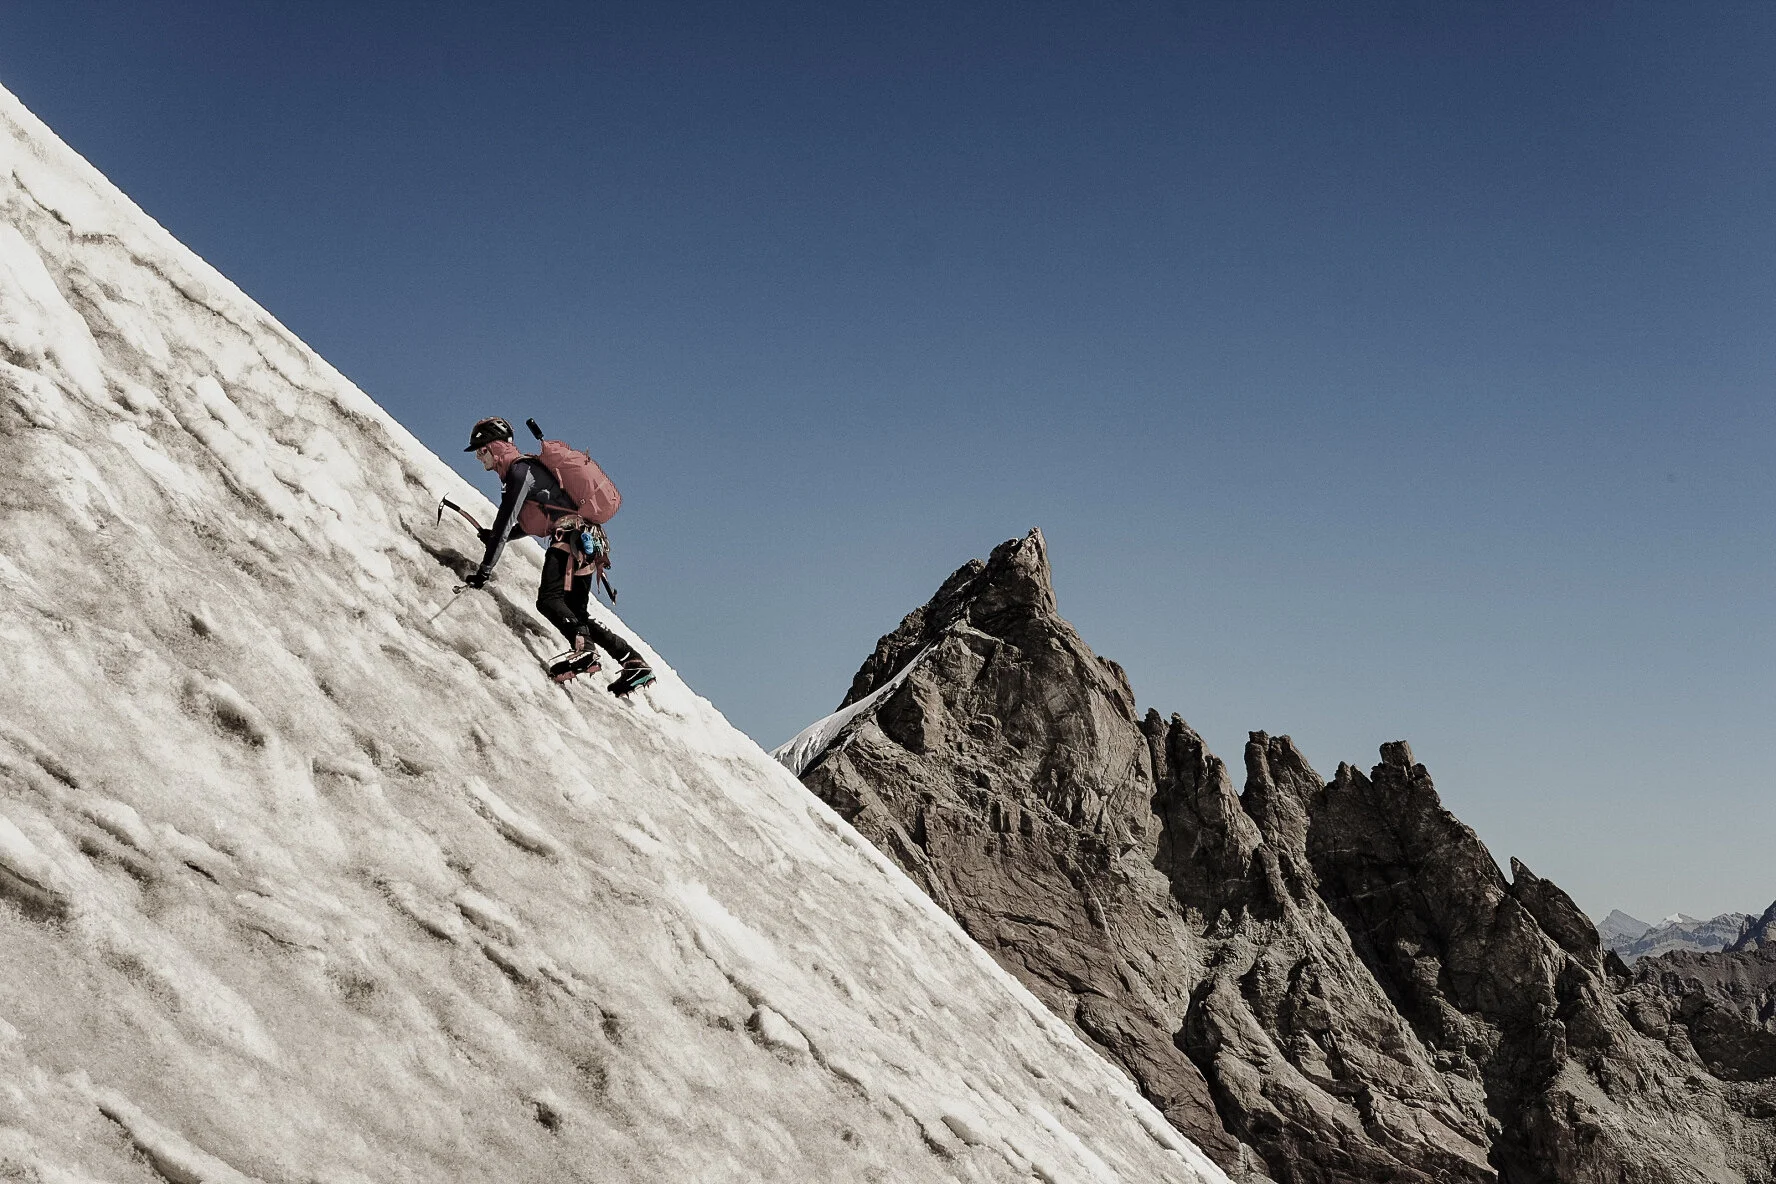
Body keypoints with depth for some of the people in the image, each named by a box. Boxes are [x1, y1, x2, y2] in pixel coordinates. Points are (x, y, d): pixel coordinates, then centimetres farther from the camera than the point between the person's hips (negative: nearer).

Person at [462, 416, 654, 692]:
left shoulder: (520, 470, -8)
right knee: (575, 614, 11)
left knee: (549, 600, -25)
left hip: (570, 535, -10)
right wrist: (494, 536, 22)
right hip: (584, 541, 10)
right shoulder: (520, 470, 23)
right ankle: (634, 663, 8)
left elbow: (506, 521, -16)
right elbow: (533, 522, 34)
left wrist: (485, 569, -17)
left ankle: (583, 650, -44)